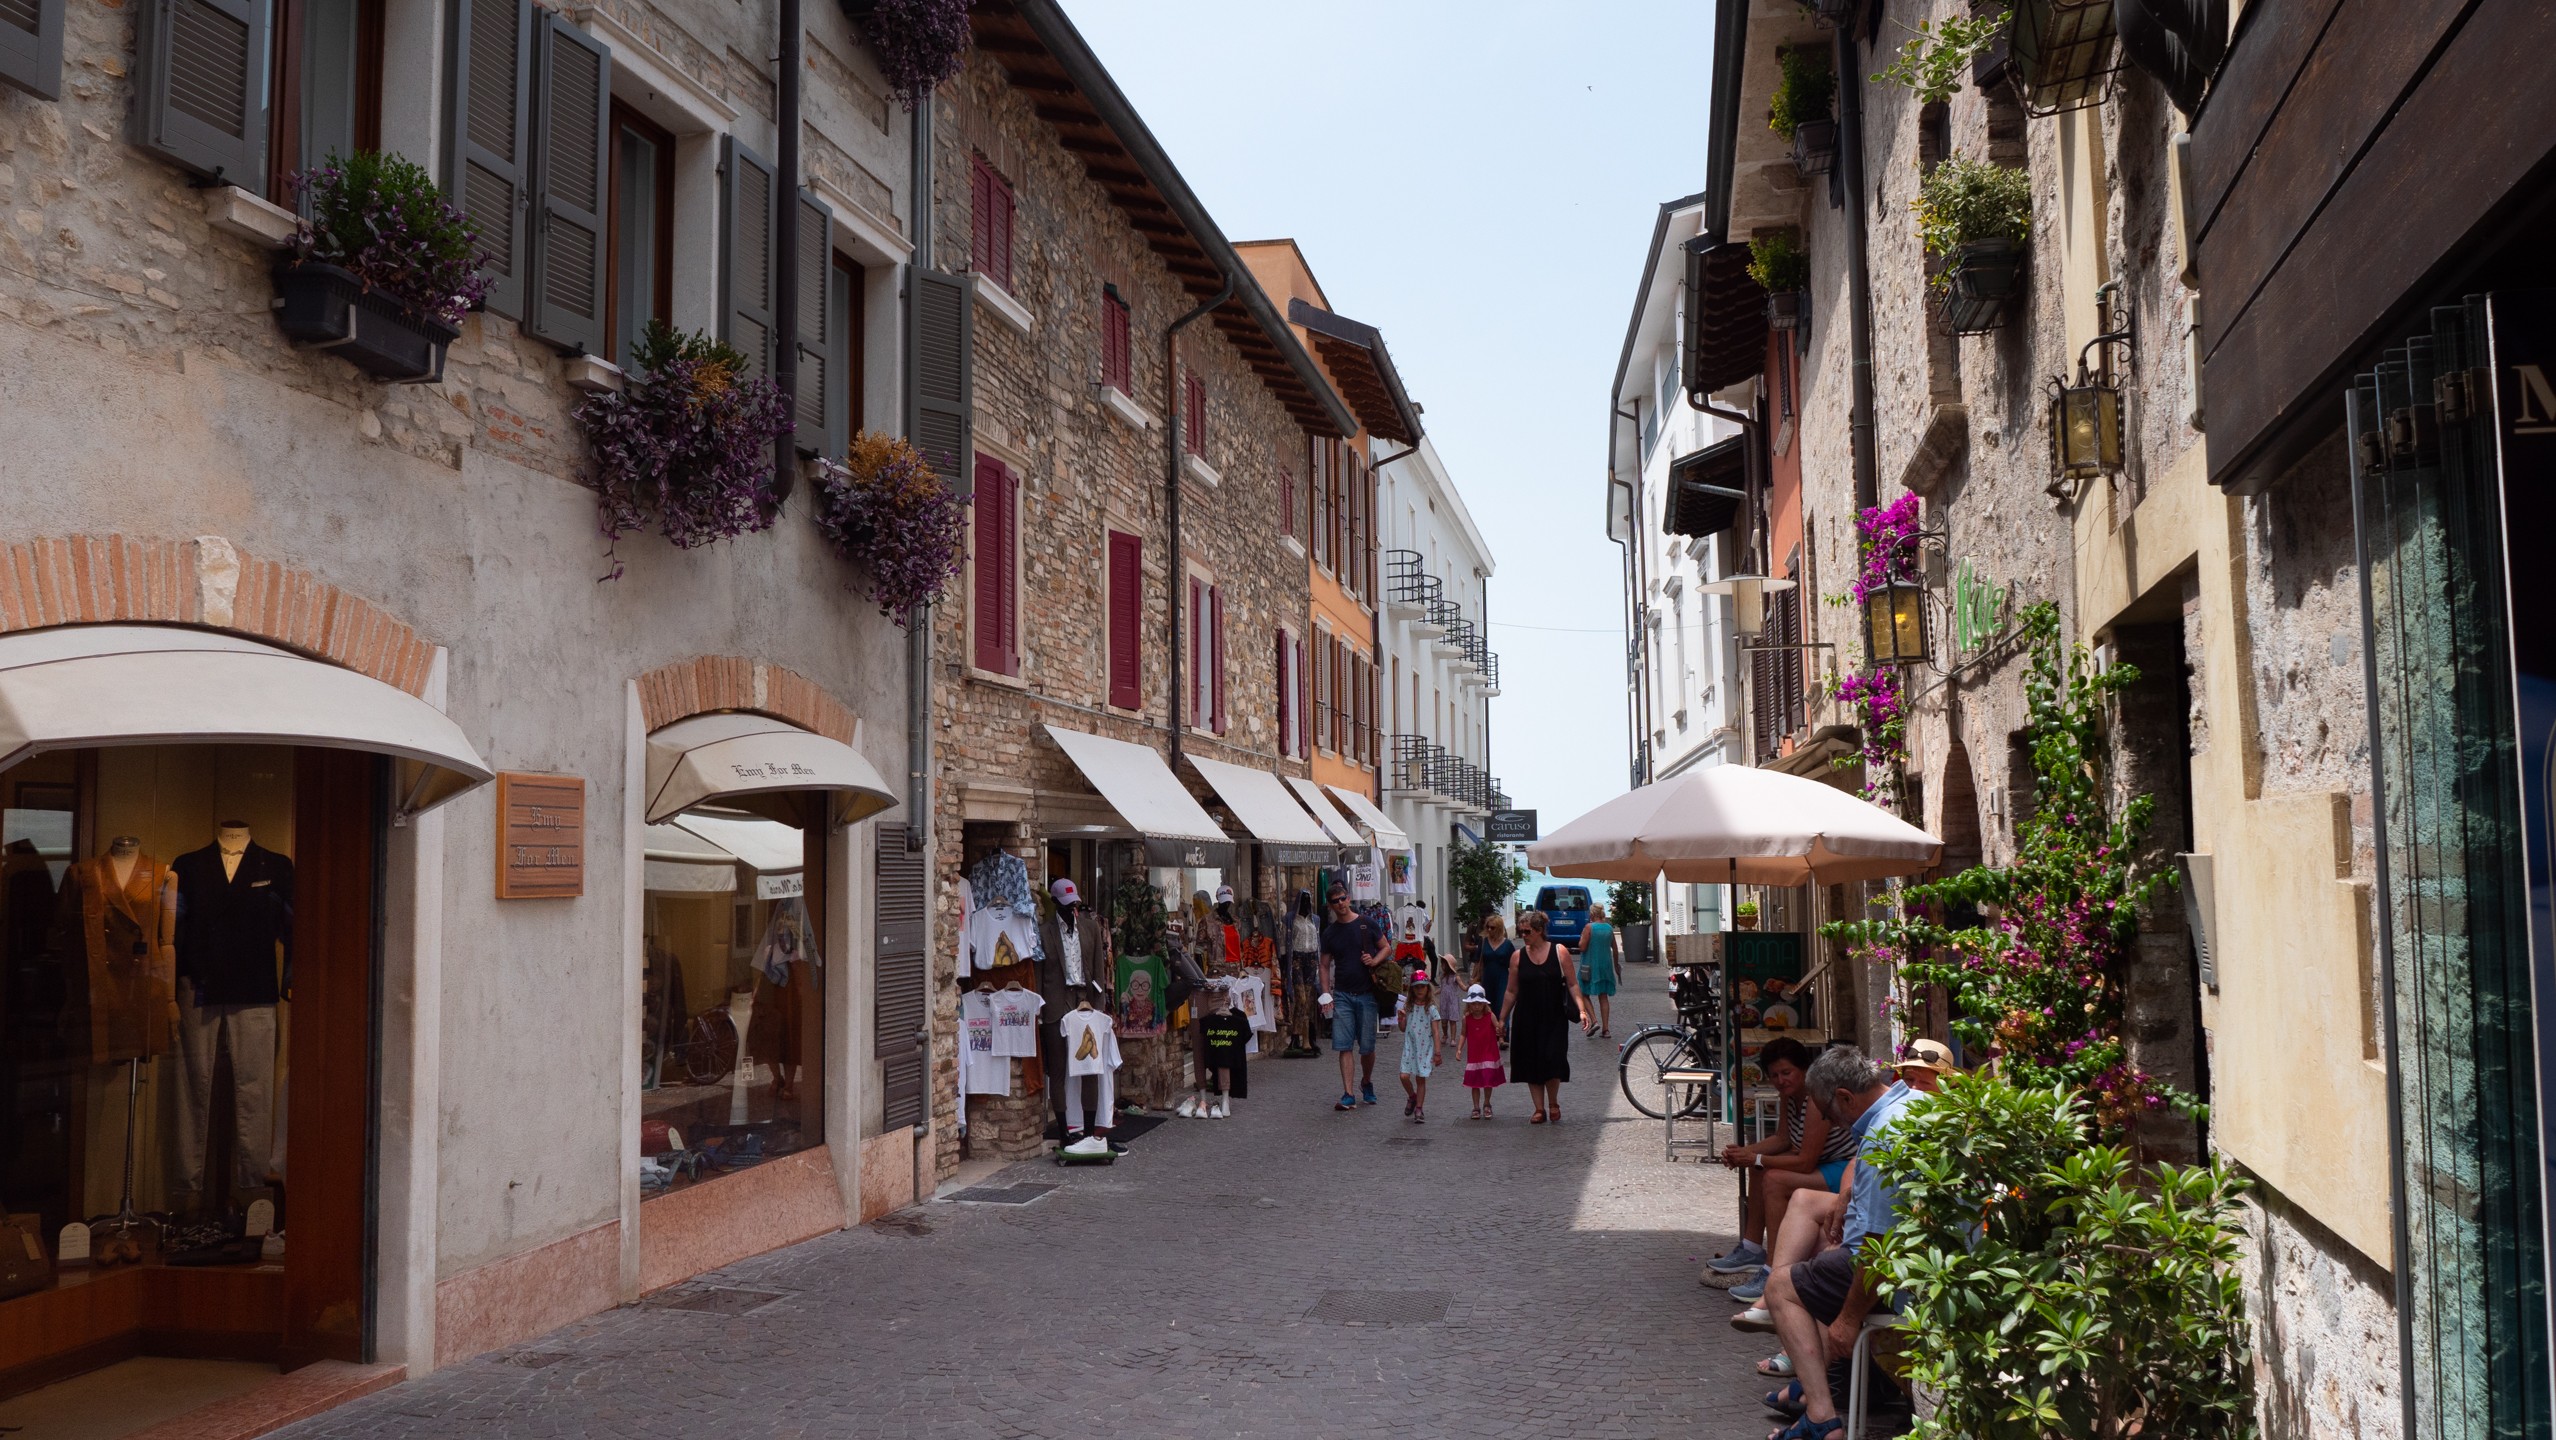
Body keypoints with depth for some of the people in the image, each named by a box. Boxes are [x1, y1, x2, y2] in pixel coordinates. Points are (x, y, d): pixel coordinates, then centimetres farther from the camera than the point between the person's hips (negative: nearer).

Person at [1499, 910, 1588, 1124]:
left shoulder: (1560, 952, -2)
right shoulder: (1518, 956, 3)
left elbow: (1572, 984, 0)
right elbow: (1512, 991, 10)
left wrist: (1581, 1009, -11)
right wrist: (1502, 1019, 10)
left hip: (1554, 1018, -2)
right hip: (1526, 1019, 2)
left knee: (1552, 1060, -10)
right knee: (1530, 1063, 2)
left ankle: (1553, 1104, 14)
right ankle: (1539, 1109, 13)